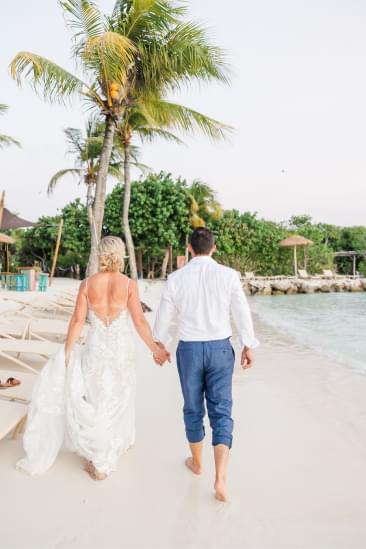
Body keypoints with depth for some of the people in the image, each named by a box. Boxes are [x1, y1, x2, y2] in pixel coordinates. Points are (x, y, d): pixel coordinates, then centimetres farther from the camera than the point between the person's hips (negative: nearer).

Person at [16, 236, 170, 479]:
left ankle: (96, 456, 27)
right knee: (117, 400, 16)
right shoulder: (129, 284, -12)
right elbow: (140, 321, -12)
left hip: (95, 349, 1)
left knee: (96, 399, 19)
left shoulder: (87, 284, -6)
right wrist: (155, 348, -2)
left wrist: (67, 351, 2)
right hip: (121, 350, -1)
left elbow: (78, 320, -6)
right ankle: (103, 463, 30)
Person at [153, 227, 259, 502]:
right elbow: (242, 313, -5)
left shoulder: (176, 278, -6)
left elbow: (163, 316, 3)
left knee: (193, 409, 18)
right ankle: (221, 477, -3)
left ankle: (196, 462, 37)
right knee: (221, 412, 7)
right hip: (220, 348, 0)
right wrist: (248, 346, 7)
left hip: (189, 349, 1)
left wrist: (160, 344, 19)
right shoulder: (228, 275, -8)